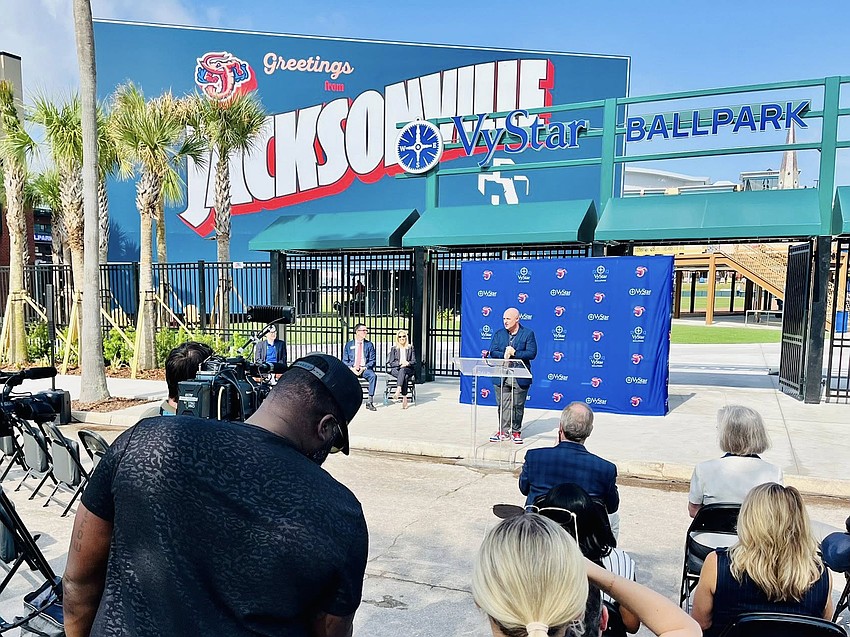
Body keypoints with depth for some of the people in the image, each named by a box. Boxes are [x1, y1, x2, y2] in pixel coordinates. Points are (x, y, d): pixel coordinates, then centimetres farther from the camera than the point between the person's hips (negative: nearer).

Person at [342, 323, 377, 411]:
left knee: (373, 375, -32)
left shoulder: (369, 344, 11)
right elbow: (344, 361, 7)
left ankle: (369, 401, -28)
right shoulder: (349, 345, 11)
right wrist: (351, 368, -12)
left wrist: (364, 368, -12)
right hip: (351, 369, 0)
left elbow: (372, 361, 6)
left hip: (365, 369, 0)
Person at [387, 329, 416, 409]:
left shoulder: (410, 348, 15)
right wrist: (400, 362, -14)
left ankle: (398, 390, -50)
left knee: (402, 370, -38)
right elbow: (391, 363, 4)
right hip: (395, 369, 0)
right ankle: (404, 398, -45)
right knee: (405, 377, -36)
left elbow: (414, 361, 9)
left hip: (408, 369, 0)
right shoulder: (393, 348, 13)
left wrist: (407, 363, -13)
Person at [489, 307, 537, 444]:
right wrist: (504, 355, -17)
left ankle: (516, 431, 18)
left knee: (518, 406, 5)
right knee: (502, 405, 7)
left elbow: (532, 353, -9)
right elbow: (493, 352, 2)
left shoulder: (528, 334, 1)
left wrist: (514, 353, -16)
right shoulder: (499, 334, 11)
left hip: (520, 378, -3)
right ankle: (503, 431, 18)